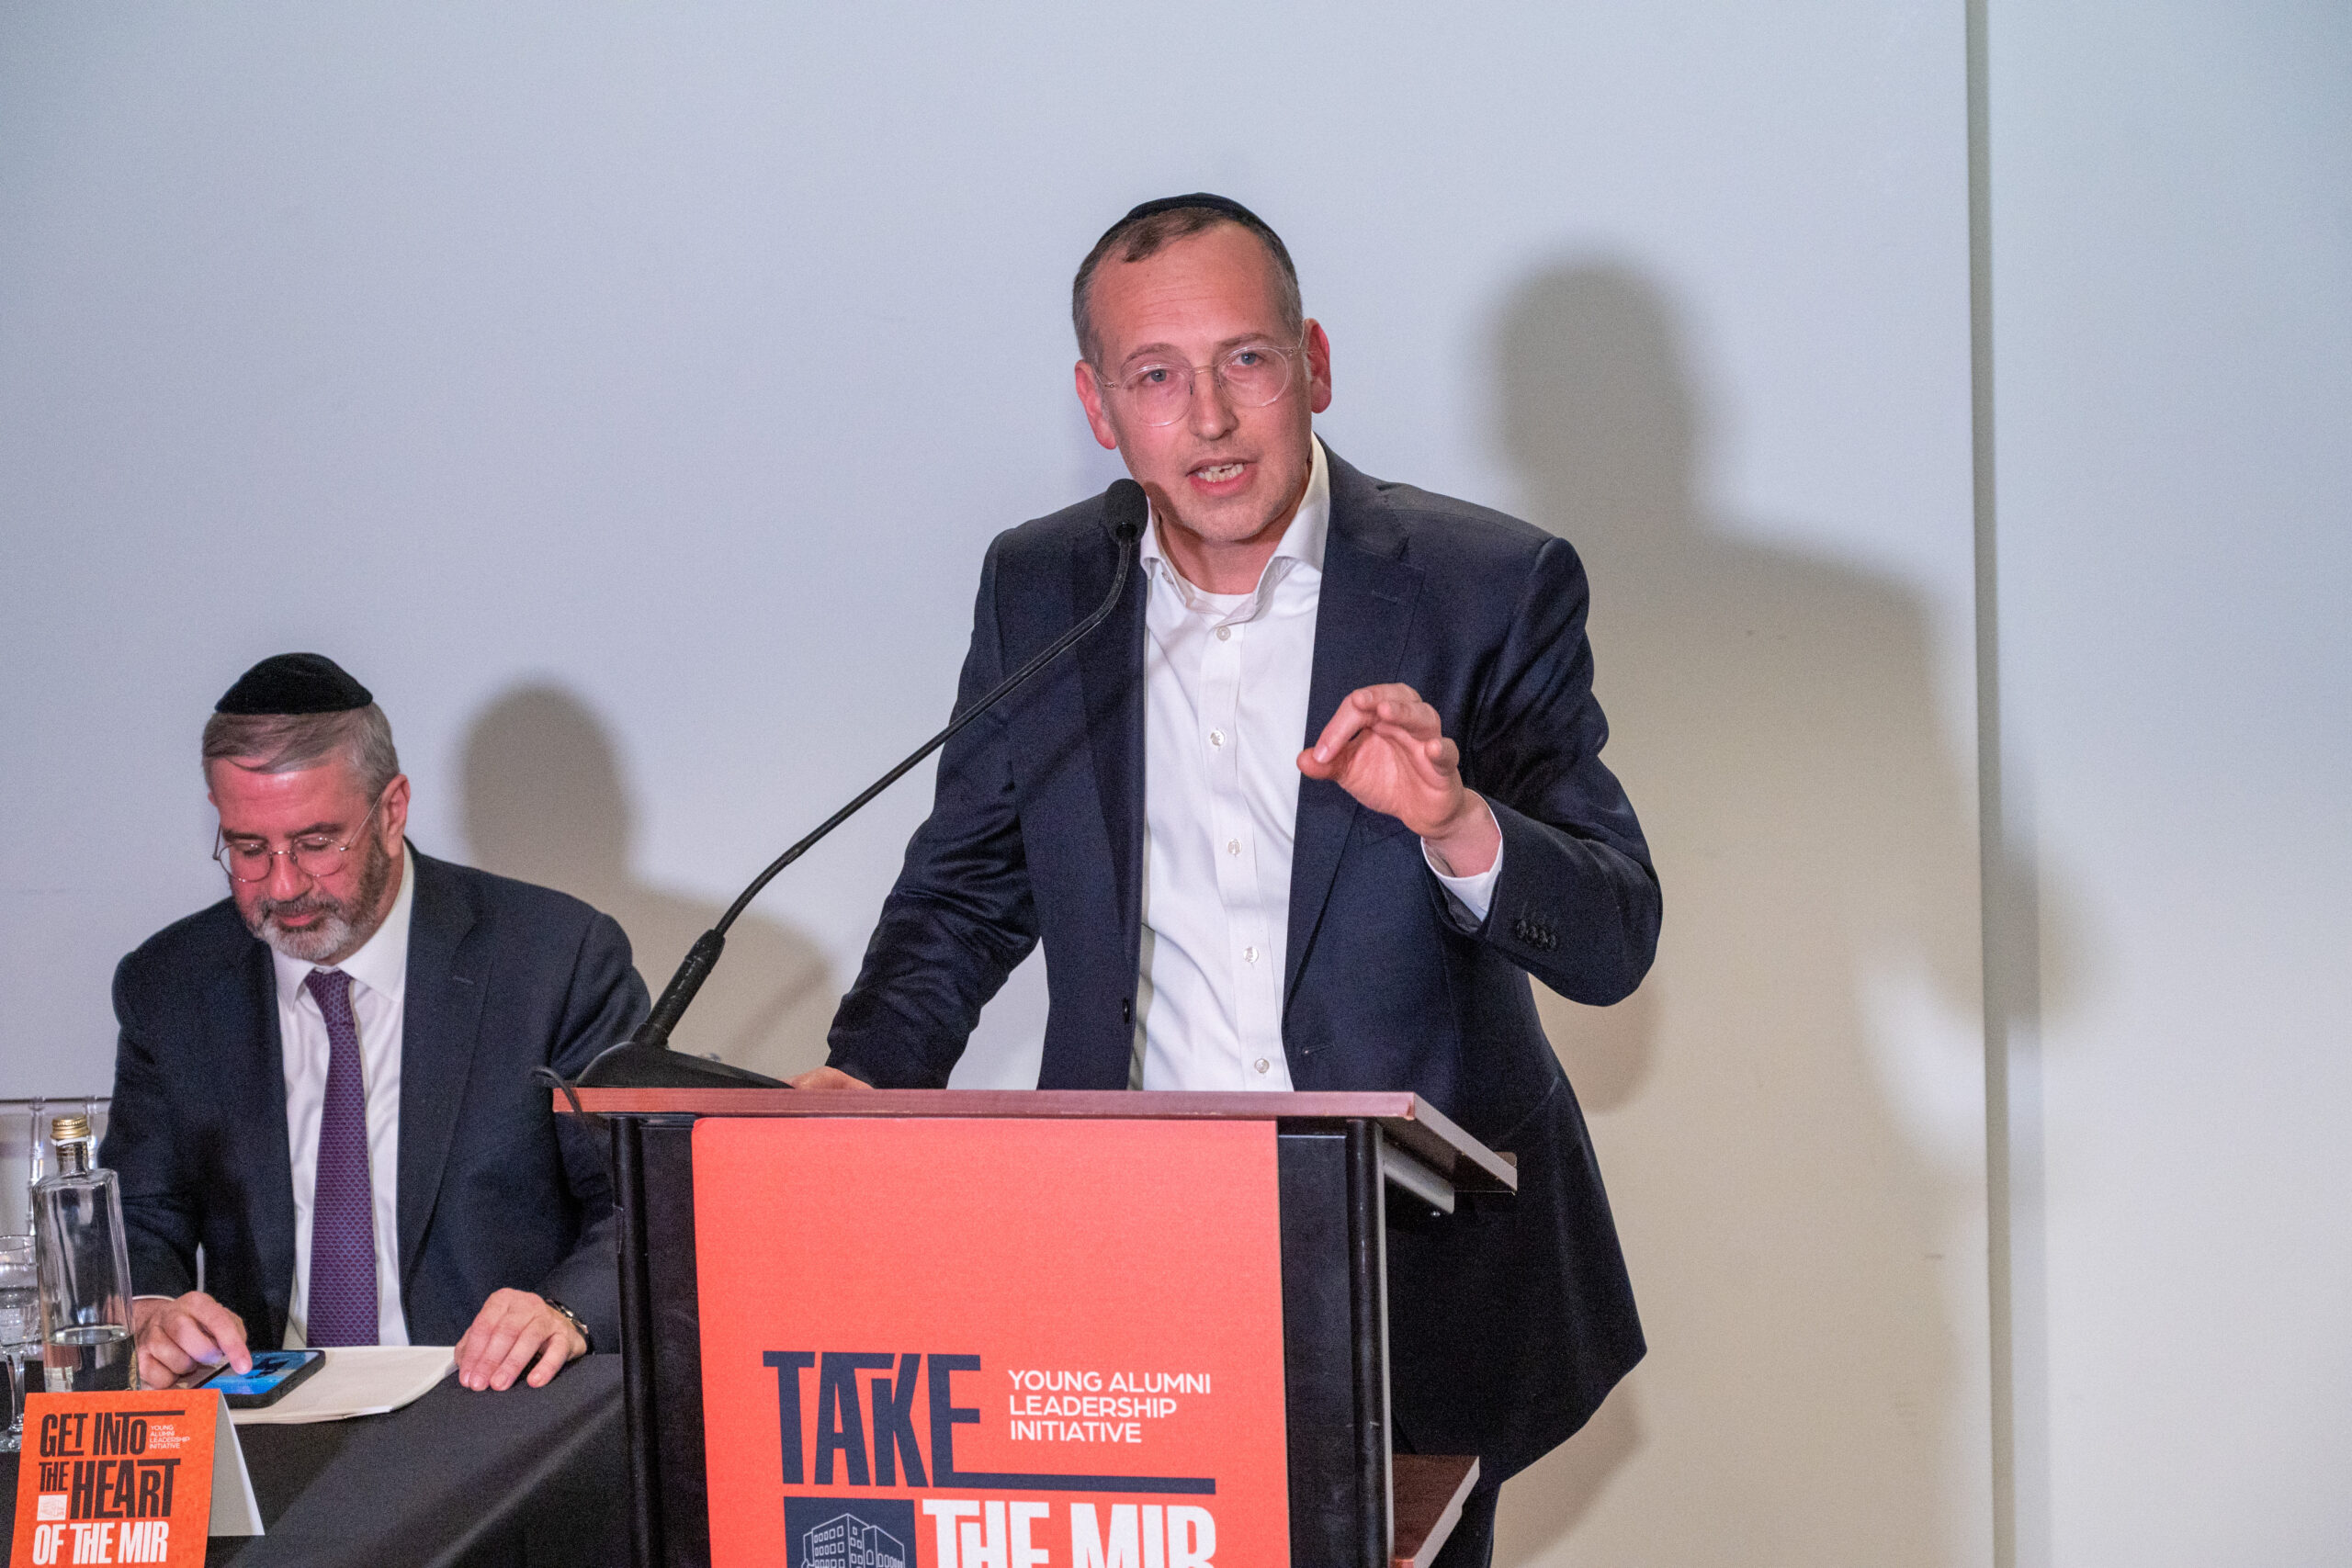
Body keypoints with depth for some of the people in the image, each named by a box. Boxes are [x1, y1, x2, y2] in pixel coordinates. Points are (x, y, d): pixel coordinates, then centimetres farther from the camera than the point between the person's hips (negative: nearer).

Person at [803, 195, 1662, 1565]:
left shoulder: (1492, 588, -6)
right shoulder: (1036, 590, 4)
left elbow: (1615, 941, -8)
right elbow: (968, 886, 15)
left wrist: (1454, 823, -28)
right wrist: (870, 1075, -3)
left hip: (1420, 1266, -2)